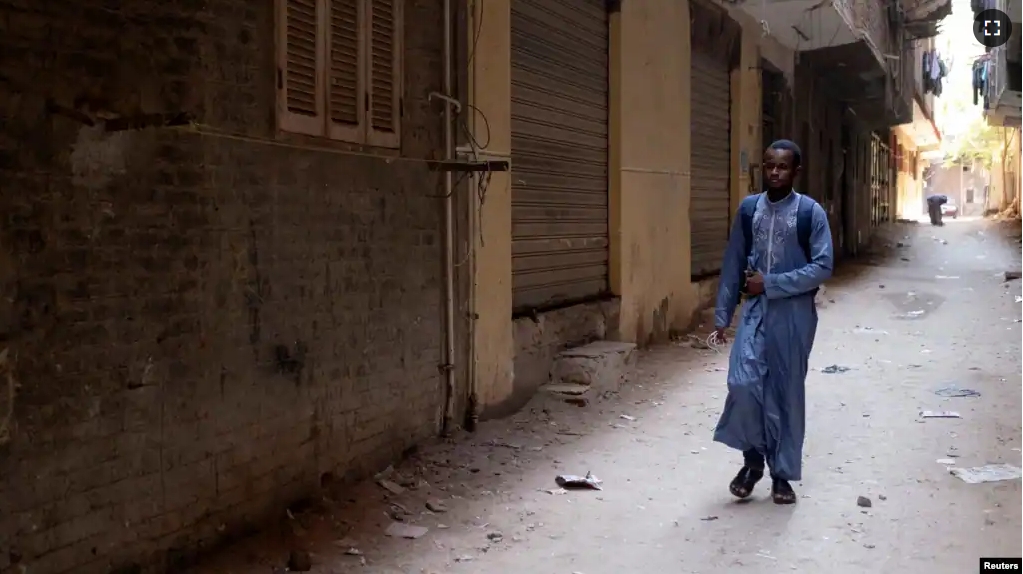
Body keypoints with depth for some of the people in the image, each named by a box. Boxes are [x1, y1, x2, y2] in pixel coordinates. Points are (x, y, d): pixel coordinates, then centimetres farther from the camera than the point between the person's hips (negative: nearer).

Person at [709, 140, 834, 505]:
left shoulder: (811, 213, -5)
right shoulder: (748, 209, 5)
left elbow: (822, 267, -10)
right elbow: (733, 264, 8)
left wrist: (771, 283, -16)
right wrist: (722, 315, 6)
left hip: (794, 314, -2)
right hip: (754, 310, 2)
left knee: (788, 392, 4)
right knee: (743, 382, -13)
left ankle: (782, 474, 17)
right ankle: (753, 458, 10)